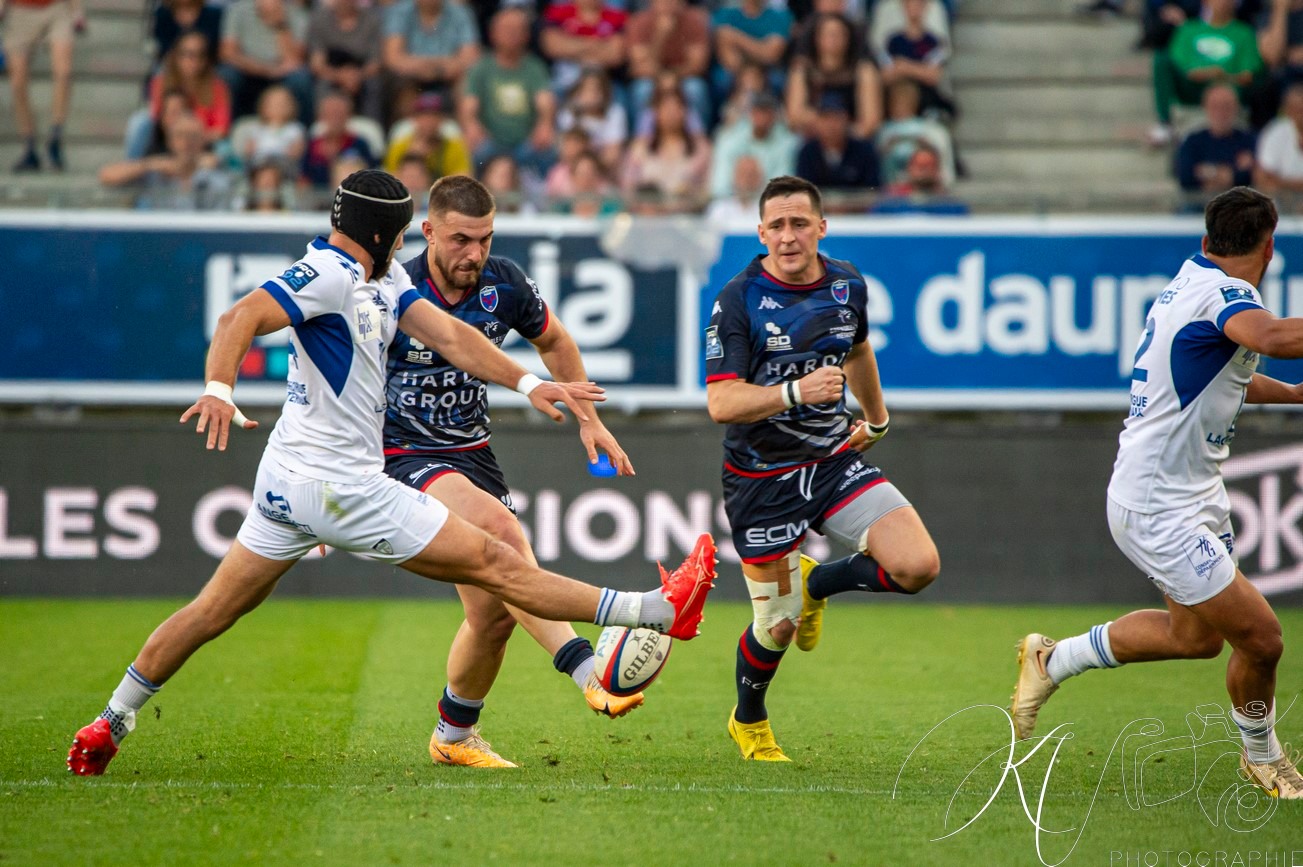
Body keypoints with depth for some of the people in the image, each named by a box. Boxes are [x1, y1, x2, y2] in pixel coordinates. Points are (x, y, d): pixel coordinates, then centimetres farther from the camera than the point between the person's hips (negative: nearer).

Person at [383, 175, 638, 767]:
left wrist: (589, 419, 15)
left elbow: (553, 342, 18)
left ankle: (454, 736, 27)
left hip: (472, 452, 6)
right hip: (403, 458, -6)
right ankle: (589, 674, -41)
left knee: (494, 615, 1)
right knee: (499, 527, -33)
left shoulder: (504, 285, -4)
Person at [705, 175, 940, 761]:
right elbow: (721, 403, -22)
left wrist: (876, 416, 36)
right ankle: (748, 724, 34)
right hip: (761, 478, -4)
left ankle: (817, 582, 15)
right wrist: (794, 392, -37)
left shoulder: (847, 285, 1)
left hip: (835, 460, 4)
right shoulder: (738, 300, -15)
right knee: (778, 625, 1)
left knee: (918, 566, -16)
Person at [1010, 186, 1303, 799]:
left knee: (1196, 635, 22)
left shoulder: (1192, 281, 8)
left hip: (1194, 495, 10)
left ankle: (1054, 660, 36)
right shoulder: (1227, 294, -22)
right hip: (1160, 512, -10)